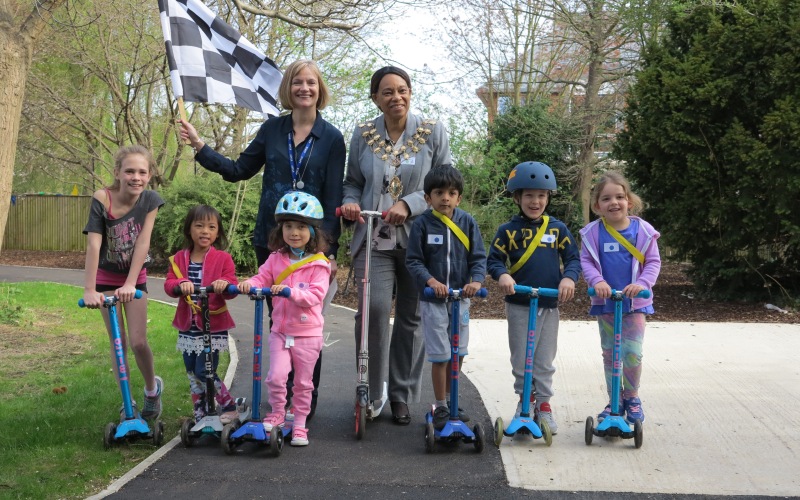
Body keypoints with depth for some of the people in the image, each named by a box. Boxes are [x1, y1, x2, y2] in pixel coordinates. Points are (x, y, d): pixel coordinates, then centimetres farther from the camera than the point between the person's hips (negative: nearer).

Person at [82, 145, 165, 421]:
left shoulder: (150, 199, -17)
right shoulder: (101, 199, -21)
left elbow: (142, 243, -20)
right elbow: (93, 245, -25)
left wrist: (130, 284, -25)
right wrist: (89, 290, -30)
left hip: (135, 277, 0)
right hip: (106, 278, 0)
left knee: (138, 341, -5)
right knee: (118, 341, 3)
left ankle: (152, 388, 21)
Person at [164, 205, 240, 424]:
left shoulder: (223, 259, -3)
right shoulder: (179, 259, 6)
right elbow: (169, 284, -5)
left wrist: (225, 284, -31)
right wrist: (180, 284, -26)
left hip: (213, 326, -4)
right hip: (188, 326, 4)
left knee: (204, 373, -9)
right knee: (192, 375, 11)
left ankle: (229, 408, 10)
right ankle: (200, 416, 25)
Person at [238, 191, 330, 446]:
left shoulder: (318, 264, -8)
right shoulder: (276, 259, 4)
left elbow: (315, 294, -18)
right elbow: (263, 278, -3)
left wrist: (290, 291, -30)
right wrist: (249, 284, -25)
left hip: (307, 333, -2)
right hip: (280, 331, 2)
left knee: (303, 382, 9)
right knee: (276, 375, -11)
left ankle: (299, 424, 22)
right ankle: (277, 413, 13)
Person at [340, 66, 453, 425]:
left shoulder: (432, 132, 1)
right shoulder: (363, 135, 6)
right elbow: (353, 181, 15)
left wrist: (409, 204, -15)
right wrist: (350, 202, -7)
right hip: (374, 238, 0)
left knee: (411, 317, 7)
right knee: (373, 308, -18)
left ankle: (401, 395, 22)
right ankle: (372, 392, -1)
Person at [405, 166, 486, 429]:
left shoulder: (467, 222, 0)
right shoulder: (422, 223, -7)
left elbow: (478, 256, 0)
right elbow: (413, 260, -7)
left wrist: (476, 280, -18)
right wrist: (430, 281, -22)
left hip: (460, 297, 3)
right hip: (433, 299, -3)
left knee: (458, 353, 13)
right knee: (440, 355, -3)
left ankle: (449, 400, 30)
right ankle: (440, 407, 10)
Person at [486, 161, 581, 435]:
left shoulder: (557, 228, 3)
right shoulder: (508, 230, -1)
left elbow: (573, 257, 2)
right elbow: (494, 259, -3)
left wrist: (569, 277, -18)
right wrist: (502, 275, -25)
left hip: (550, 305, 1)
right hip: (519, 304, -1)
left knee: (545, 361, 9)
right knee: (521, 359, 6)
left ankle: (543, 404, 20)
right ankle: (525, 400, 22)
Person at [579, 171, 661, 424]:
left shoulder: (642, 230, -5)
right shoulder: (592, 232, -3)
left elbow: (653, 262, -3)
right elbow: (586, 261, -3)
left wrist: (642, 283, -19)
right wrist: (596, 281, -22)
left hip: (635, 302, -1)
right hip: (604, 302, 2)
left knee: (632, 353, -6)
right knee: (609, 353, 9)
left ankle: (632, 397, 16)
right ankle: (614, 400, 23)